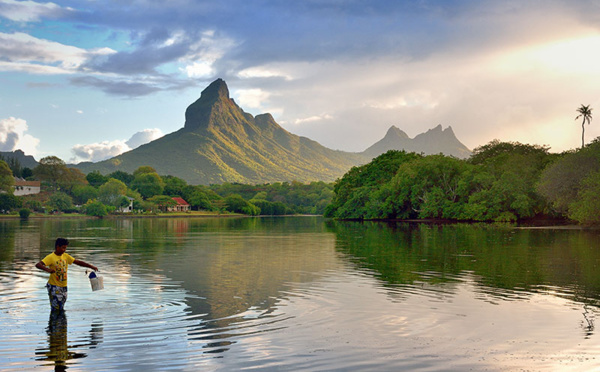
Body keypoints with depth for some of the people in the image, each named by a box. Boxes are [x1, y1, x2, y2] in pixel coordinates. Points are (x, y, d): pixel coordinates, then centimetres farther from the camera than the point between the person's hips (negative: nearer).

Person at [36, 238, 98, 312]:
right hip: (54, 287, -6)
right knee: (56, 308, -9)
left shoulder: (66, 256, 6)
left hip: (64, 286, 6)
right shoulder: (50, 257, -12)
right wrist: (47, 269, -42)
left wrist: (91, 266, 2)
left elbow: (78, 262, 9)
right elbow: (38, 265, -23)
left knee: (61, 309, 10)